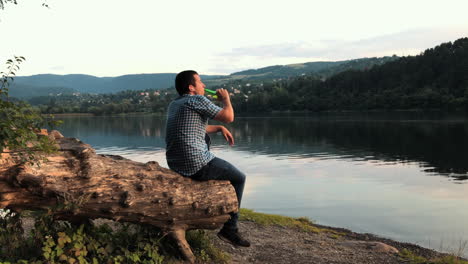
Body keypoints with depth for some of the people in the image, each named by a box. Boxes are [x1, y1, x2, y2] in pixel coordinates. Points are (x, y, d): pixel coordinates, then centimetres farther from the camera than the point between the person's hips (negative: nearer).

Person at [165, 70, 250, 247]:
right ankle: (229, 229, 14)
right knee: (239, 178, 13)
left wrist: (220, 128, 20)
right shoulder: (197, 100, -10)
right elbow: (229, 117, -12)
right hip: (197, 165, -8)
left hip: (175, 164, 8)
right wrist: (225, 98, 6)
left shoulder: (173, 104, 15)